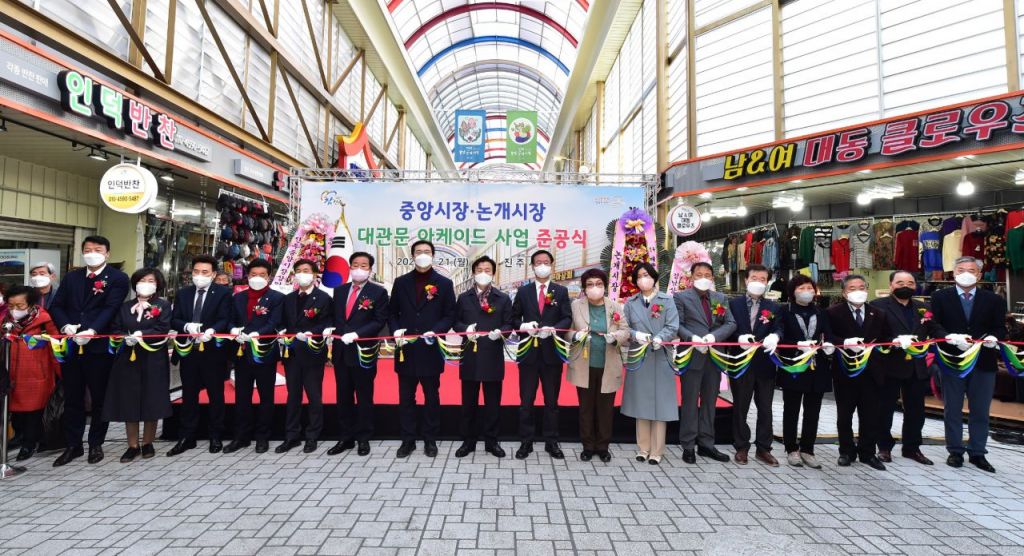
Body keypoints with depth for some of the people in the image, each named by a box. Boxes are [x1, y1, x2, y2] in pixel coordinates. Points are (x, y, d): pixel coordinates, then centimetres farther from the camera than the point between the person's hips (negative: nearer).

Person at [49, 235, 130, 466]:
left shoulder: (118, 278, -3)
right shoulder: (71, 277, 13)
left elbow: (111, 309, -13)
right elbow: (57, 306, 7)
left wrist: (92, 331, -26)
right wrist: (65, 326, -12)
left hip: (99, 346, -4)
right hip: (71, 345, 5)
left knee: (99, 398, 6)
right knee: (72, 398, 11)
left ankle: (96, 444, 20)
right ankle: (73, 445, 23)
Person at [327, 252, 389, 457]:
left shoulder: (378, 292, -4)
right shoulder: (339, 290, 12)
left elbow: (379, 321, -9)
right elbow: (334, 316, 16)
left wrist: (357, 334, -19)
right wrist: (330, 328, -5)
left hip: (363, 351, -5)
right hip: (341, 351, 5)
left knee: (364, 398, 5)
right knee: (343, 397, 12)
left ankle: (363, 439, 17)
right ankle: (345, 438, 23)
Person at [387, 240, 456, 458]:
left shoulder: (444, 283, 2)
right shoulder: (401, 282, 7)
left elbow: (450, 315, -1)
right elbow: (392, 312, 9)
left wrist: (435, 331, -16)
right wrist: (396, 331, -9)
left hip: (431, 349, -2)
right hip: (406, 349, 2)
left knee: (431, 397, 8)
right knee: (406, 398, 9)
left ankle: (430, 440, 21)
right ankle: (408, 440, 22)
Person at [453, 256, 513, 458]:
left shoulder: (503, 298, 6)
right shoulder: (463, 298, 9)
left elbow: (509, 324, 3)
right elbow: (456, 322, 7)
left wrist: (500, 332, -18)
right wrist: (466, 329, -13)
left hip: (493, 356, -1)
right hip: (470, 356, 1)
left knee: (493, 402, 7)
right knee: (468, 402, 9)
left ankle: (491, 441, 20)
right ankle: (468, 441, 21)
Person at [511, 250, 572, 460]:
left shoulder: (561, 291, 5)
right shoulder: (523, 291, 7)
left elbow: (567, 318, -3)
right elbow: (514, 318, 5)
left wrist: (553, 329, -21)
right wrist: (523, 326, -16)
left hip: (552, 352, 0)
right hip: (528, 351, 0)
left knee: (552, 400, 9)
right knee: (526, 400, 6)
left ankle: (551, 442, 21)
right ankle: (526, 442, 18)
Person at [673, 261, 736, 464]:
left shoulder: (721, 299, 12)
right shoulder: (681, 297, -1)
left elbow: (731, 323, 3)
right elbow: (677, 324, -8)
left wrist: (714, 335, -15)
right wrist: (693, 338, -24)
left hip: (714, 357, 5)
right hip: (692, 356, -4)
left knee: (709, 402, 13)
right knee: (690, 402, 3)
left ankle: (706, 444, 24)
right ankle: (688, 446, 13)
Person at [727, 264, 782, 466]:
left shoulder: (774, 308, 6)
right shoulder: (733, 304, 2)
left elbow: (777, 332, -6)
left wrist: (773, 338, -28)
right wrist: (740, 338, -22)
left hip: (765, 365, 2)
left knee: (765, 408, 10)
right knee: (740, 407, 8)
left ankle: (763, 449, 23)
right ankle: (741, 448, 21)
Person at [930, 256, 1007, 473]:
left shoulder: (994, 300, 6)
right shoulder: (940, 297, 1)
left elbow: (1001, 328, 3)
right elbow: (934, 325, -6)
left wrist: (993, 337, -19)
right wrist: (952, 338, -23)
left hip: (984, 363, 2)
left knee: (981, 411, 9)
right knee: (952, 410, 8)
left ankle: (977, 453, 22)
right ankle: (955, 451, 20)